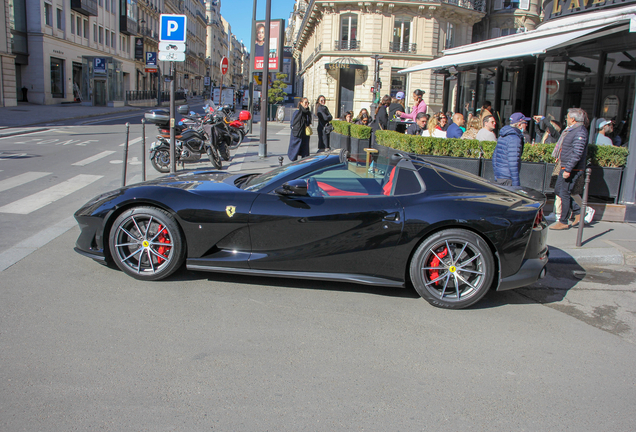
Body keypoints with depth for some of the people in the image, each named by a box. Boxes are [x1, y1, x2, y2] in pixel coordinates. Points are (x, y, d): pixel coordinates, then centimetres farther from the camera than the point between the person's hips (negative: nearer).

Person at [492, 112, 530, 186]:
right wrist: (516, 183, -20)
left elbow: (495, 156, 19)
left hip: (498, 176, 9)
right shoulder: (515, 138, -15)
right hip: (507, 179, -9)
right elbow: (513, 161, -21)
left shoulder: (502, 136, 14)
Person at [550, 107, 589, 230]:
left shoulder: (580, 132, -19)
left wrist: (568, 169, -26)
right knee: (558, 190, 14)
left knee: (565, 194, -3)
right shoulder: (571, 130, 12)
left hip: (572, 169, -10)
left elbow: (577, 153, -25)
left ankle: (563, 222, 6)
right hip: (566, 167, 10)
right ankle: (578, 212, 20)